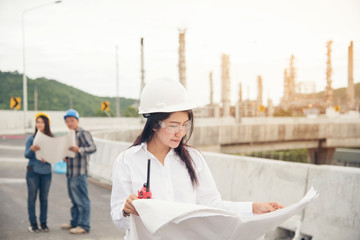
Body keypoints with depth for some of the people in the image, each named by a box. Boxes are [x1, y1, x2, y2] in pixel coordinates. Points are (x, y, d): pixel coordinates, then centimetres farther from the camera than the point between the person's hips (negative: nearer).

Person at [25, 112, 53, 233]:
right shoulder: (31, 138, -1)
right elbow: (26, 155, -5)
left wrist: (48, 159, -17)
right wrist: (32, 149, -26)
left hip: (46, 172, 1)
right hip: (33, 171, -1)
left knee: (44, 198, 6)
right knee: (32, 197, 1)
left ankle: (43, 223, 15)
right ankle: (33, 223, 8)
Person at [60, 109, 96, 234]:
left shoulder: (83, 133, -9)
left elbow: (93, 148, -21)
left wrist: (79, 149, -34)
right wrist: (65, 157, 8)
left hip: (79, 172, -9)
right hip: (70, 172, 9)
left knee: (82, 199, -6)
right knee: (74, 199, 17)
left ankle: (84, 225, -2)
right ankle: (74, 222, 26)